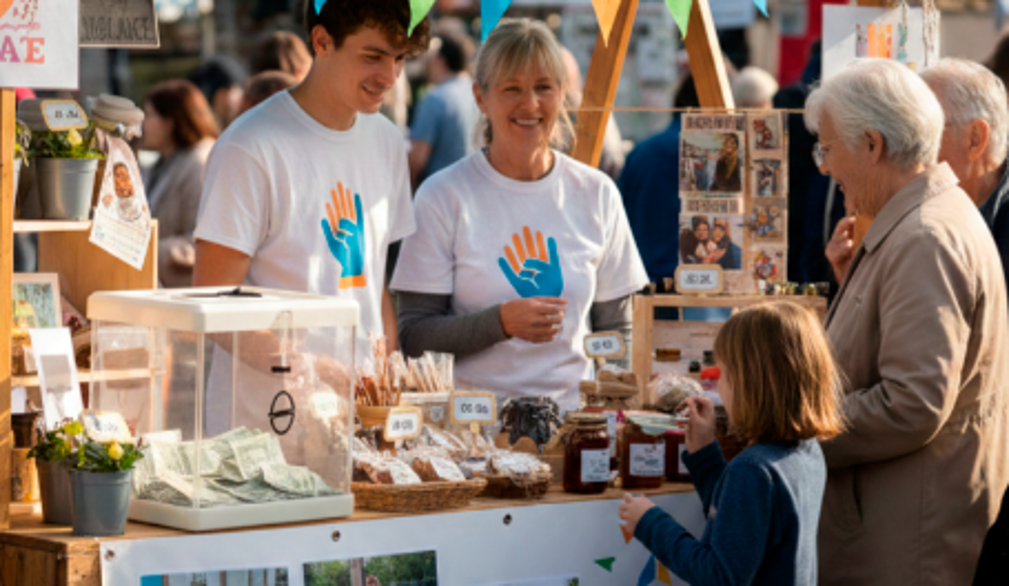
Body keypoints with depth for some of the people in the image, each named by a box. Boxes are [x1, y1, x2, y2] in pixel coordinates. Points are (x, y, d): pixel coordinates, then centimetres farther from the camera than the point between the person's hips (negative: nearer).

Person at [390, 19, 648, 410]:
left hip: (573, 410, 3)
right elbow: (413, 338, -2)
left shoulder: (597, 194, 10)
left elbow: (616, 330, 15)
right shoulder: (443, 197, 1)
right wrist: (501, 322, -16)